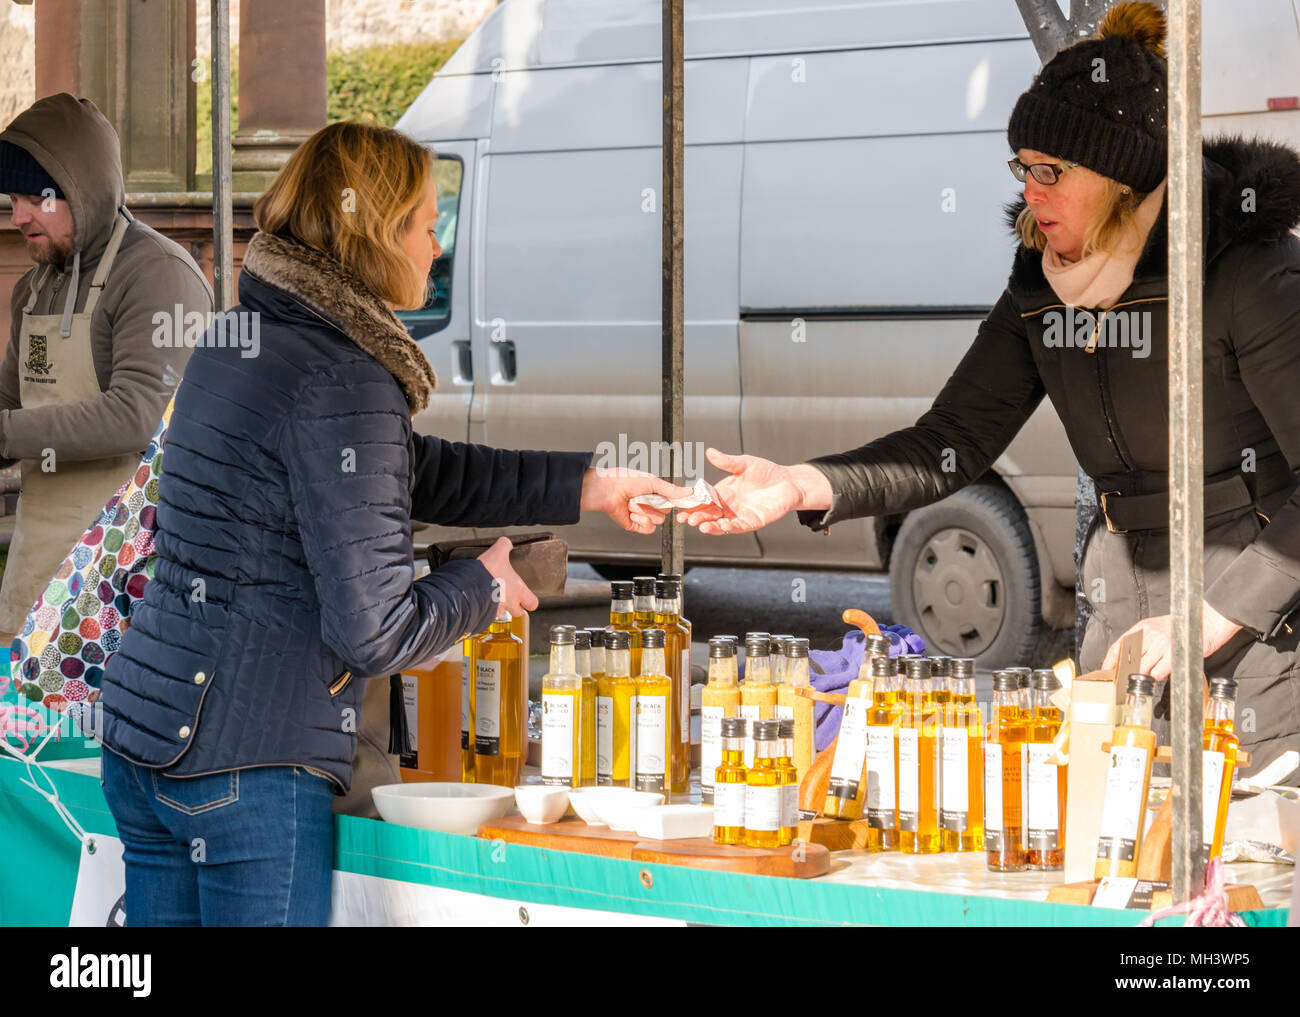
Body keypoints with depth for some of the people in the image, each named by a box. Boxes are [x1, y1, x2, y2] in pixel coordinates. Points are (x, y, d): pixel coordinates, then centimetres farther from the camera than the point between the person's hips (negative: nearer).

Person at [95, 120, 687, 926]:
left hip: (142, 735, 9)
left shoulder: (239, 344, 12)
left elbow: (410, 471, 22)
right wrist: (483, 587, 0)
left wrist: (587, 486, 23)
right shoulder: (342, 383, -18)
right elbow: (374, 633, -19)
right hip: (250, 765, -9)